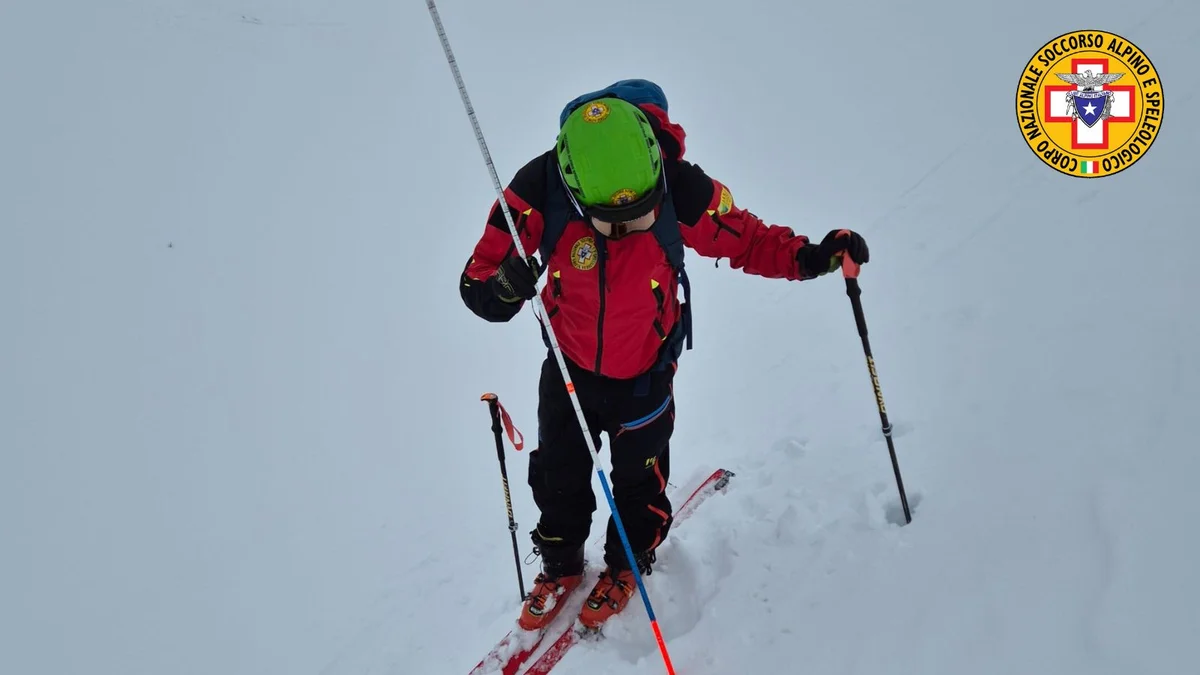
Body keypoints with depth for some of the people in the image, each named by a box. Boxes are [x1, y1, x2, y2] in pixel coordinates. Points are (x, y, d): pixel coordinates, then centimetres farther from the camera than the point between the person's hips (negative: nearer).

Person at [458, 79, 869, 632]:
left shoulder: (683, 192, -31)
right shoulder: (540, 191, -31)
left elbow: (746, 239, -12)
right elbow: (477, 279, -24)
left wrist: (810, 256, -29)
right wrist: (502, 289, -47)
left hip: (644, 373, -1)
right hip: (568, 367, 1)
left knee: (638, 479, 19)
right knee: (558, 478, 20)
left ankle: (627, 565, 50)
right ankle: (560, 566, 49)